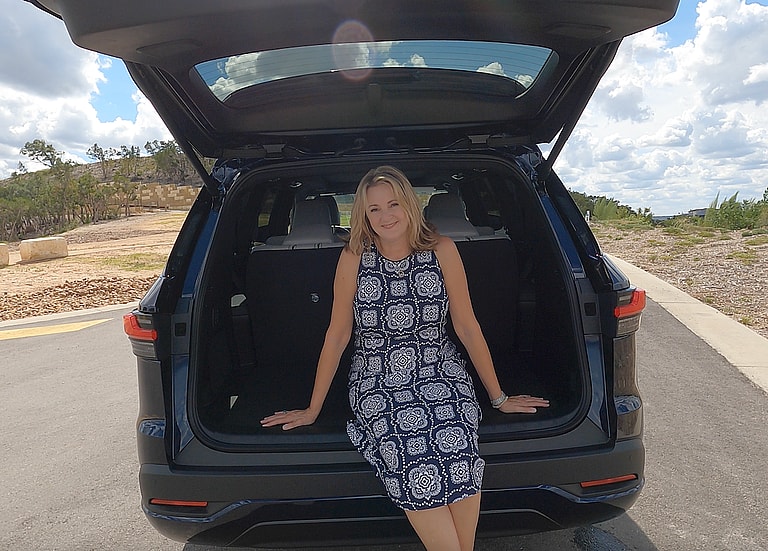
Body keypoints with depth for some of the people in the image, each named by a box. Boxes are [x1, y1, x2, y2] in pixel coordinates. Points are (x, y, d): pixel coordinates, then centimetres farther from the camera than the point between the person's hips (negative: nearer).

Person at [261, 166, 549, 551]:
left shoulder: (442, 251, -2)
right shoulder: (354, 258, -2)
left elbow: (468, 327, 3)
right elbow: (337, 335, 3)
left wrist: (499, 397, 8)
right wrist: (313, 409, 6)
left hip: (440, 372, 1)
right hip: (377, 382, 0)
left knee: (455, 441, -29)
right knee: (413, 454, -29)